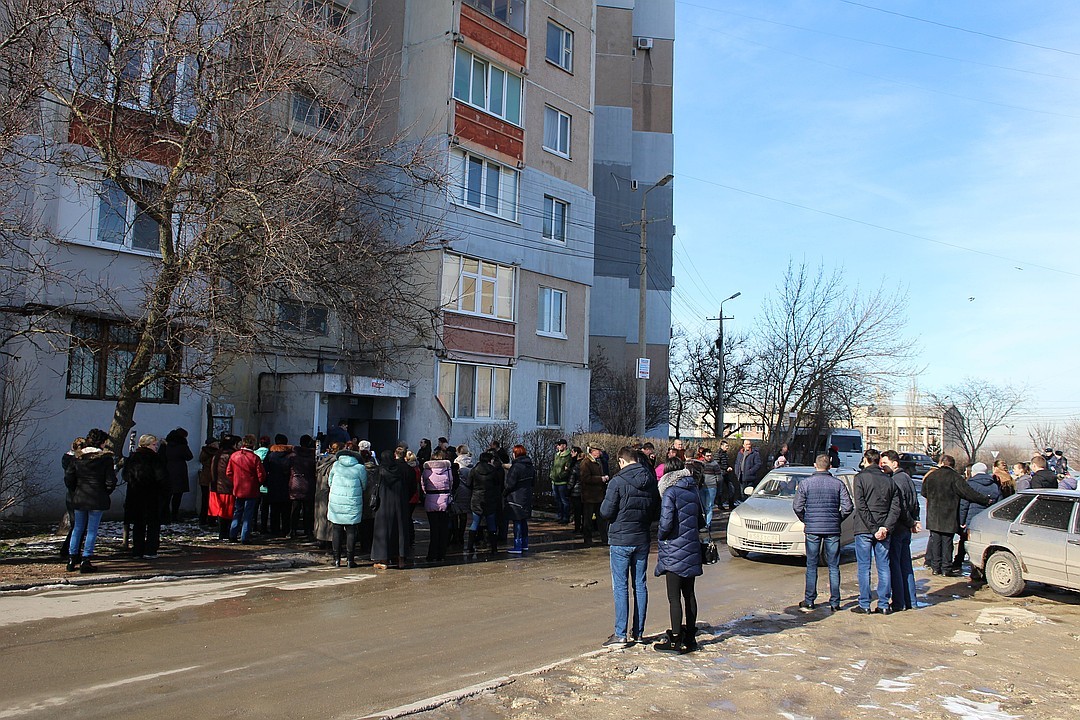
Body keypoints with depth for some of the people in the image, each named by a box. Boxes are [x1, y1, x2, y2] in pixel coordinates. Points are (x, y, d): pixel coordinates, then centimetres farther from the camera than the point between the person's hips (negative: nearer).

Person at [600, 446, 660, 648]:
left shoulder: (618, 481, -14)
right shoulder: (651, 481, 4)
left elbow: (606, 512, -14)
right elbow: (656, 512, 9)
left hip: (620, 540, -5)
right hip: (642, 540, 5)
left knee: (620, 587, 0)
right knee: (640, 585, 12)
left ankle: (621, 634, 1)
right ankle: (638, 632, 19)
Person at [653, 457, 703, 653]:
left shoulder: (670, 492, -14)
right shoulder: (693, 491, 7)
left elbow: (666, 523, -20)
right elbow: (700, 522, 13)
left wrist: (660, 536, -2)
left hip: (674, 552, -7)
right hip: (692, 550, 7)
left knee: (674, 597, 1)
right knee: (688, 594, 15)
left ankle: (675, 640, 6)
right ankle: (690, 636, 24)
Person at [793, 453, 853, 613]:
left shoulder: (806, 483, -2)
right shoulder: (838, 483, -1)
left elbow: (797, 506, -5)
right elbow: (848, 507, -4)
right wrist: (837, 520, 12)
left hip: (812, 529, 0)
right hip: (833, 529, 1)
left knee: (811, 566, 7)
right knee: (834, 567, 8)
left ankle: (809, 601, 10)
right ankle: (834, 602, 10)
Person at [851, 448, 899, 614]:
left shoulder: (861, 477, -5)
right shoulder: (888, 480, 9)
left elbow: (861, 506, -14)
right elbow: (896, 507, 2)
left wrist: (873, 528, -12)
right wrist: (886, 527, -5)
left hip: (864, 530, -4)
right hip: (883, 531, 4)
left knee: (864, 567, 1)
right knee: (884, 567, 10)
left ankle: (864, 605, 3)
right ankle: (884, 604, 12)